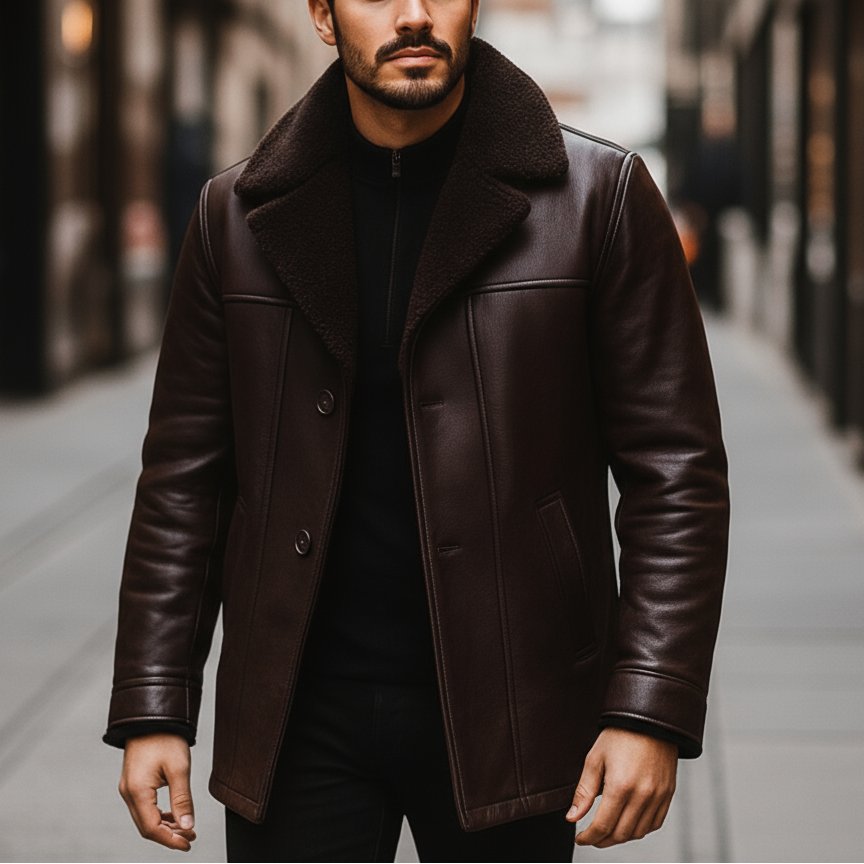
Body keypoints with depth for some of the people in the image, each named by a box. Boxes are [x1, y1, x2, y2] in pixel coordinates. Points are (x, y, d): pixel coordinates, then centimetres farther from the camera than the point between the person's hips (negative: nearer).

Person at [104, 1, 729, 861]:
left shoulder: (599, 195, -3)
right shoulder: (240, 212, 5)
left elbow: (676, 469, -5)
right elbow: (185, 477, 7)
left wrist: (653, 713, -12)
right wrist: (152, 710, 2)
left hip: (506, 724, -1)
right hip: (299, 724, 2)